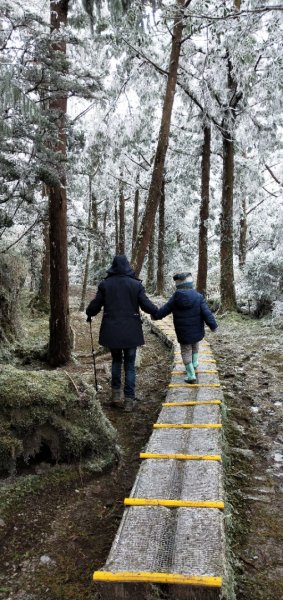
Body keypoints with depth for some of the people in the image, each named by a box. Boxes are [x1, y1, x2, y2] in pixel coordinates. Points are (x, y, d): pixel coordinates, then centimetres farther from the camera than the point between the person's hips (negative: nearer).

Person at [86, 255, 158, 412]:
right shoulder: (136, 284, -5)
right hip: (131, 331, -1)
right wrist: (158, 312, 14)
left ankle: (116, 394, 20)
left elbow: (95, 305, 1)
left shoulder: (105, 284, -2)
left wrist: (89, 314, 23)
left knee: (116, 360, 22)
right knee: (129, 365, 10)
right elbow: (146, 305, -6)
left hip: (111, 331, 1)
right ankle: (129, 400, 10)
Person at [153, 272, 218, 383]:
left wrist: (155, 316, 20)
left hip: (183, 332, -1)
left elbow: (165, 310, 1)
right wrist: (213, 325, 0)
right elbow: (207, 313, -12)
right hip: (196, 331, 2)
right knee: (195, 346, 29)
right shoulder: (198, 297, -12)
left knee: (186, 351, 8)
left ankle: (191, 375, 6)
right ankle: (194, 364, 41)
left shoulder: (175, 298, -10)